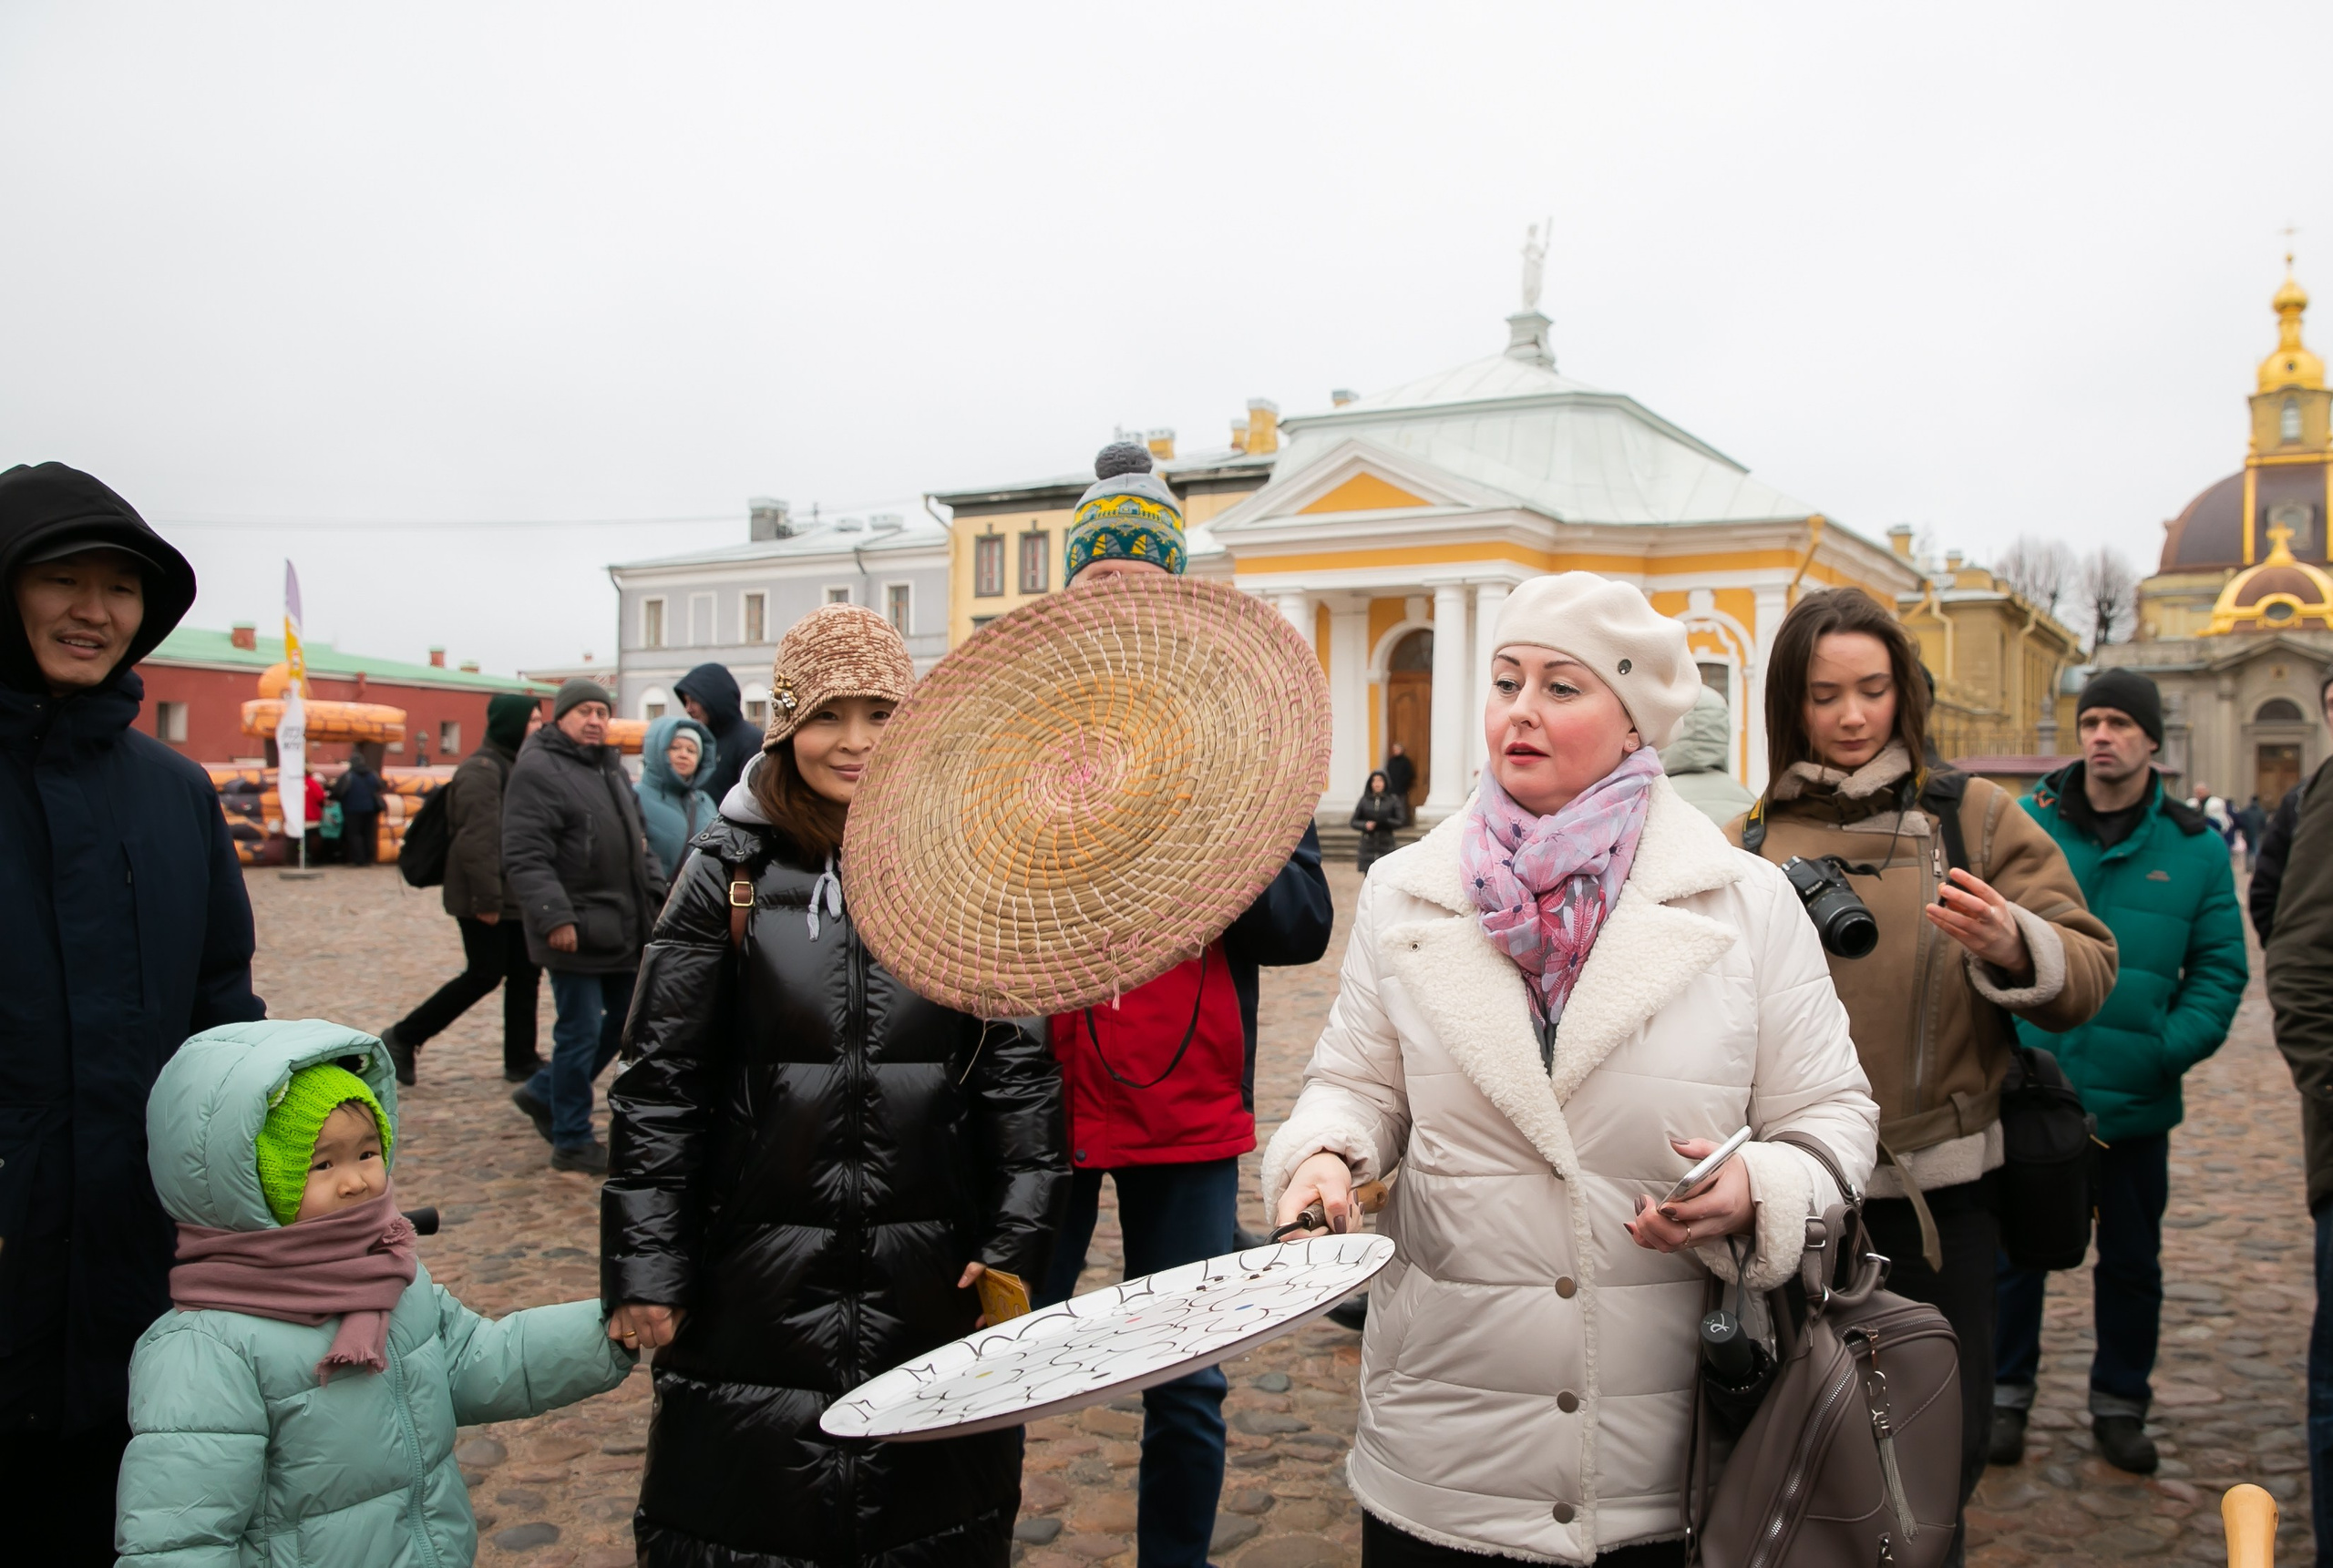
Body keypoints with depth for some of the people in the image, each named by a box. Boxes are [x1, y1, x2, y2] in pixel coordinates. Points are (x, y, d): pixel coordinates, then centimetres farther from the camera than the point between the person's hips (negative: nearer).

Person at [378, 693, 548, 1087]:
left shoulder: (516, 766, 15)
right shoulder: (482, 770, -15)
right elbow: (478, 839, -22)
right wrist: (487, 899, -25)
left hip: (516, 899, 9)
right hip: (485, 902, -9)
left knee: (525, 976, 8)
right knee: (484, 976, -5)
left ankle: (522, 1061, 16)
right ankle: (403, 1038, 9)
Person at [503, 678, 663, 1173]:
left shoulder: (611, 769, 17)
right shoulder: (537, 771, -11)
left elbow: (638, 841, 26)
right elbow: (524, 858, -19)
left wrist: (656, 892, 14)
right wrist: (555, 917, -27)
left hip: (622, 925, 9)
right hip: (575, 929, -9)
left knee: (629, 1017, 15)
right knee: (581, 1032, -2)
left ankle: (543, 1093, 31)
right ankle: (572, 1142, 12)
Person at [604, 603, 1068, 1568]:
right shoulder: (731, 873, -3)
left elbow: (1021, 1067, 0)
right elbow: (659, 1082, -1)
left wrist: (1017, 1240, -5)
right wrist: (644, 1269, -4)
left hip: (932, 1272, 1)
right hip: (759, 1269, 0)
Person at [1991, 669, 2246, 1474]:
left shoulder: (2195, 847, 0)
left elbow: (2220, 967, 3)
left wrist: (2174, 1045, -12)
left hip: (2135, 1100, 1)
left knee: (2132, 1261, 15)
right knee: (2014, 1250, 10)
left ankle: (2120, 1402, 32)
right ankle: (2005, 1394, 27)